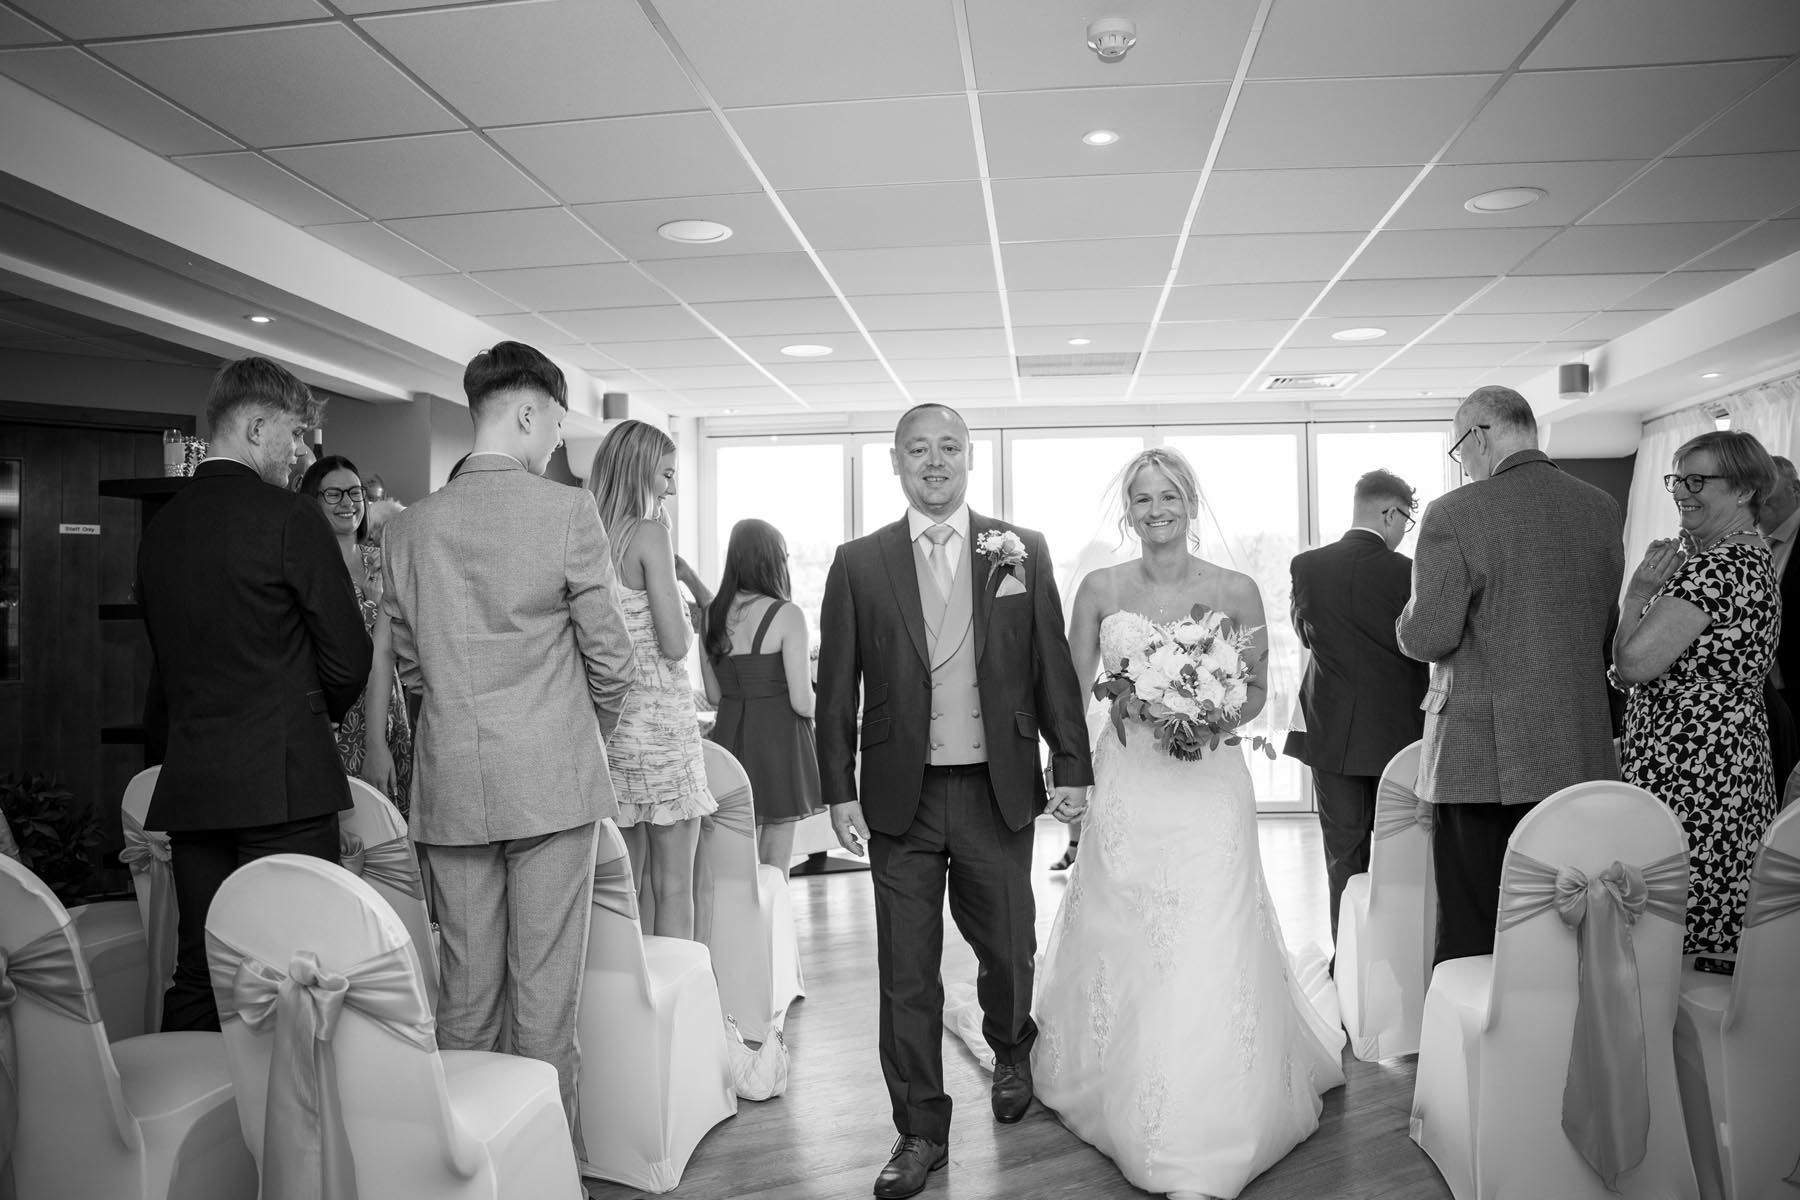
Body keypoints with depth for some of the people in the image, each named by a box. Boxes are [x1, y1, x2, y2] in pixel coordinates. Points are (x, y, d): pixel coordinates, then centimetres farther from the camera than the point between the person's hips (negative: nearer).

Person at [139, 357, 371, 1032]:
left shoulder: (159, 527, 10)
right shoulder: (288, 518, -10)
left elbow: (164, 663, 15)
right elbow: (348, 658, -8)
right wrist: (321, 714, 12)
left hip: (188, 786, 7)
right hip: (283, 783, -6)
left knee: (196, 973, 13)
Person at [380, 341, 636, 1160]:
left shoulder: (408, 528, 4)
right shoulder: (567, 511, -9)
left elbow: (408, 663, 10)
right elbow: (609, 658, -5)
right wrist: (592, 735, 13)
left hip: (450, 784, 4)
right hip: (551, 779, -4)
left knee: (465, 985, 13)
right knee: (545, 987, 5)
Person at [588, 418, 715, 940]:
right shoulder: (649, 535, -11)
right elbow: (676, 645, -16)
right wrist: (687, 616, 5)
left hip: (605, 721, 7)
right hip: (659, 717, -6)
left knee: (624, 885, 13)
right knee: (673, 888, 1)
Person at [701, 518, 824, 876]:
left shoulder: (712, 615, 4)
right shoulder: (787, 615, -12)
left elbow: (714, 694, 10)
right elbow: (802, 702, -14)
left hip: (730, 736, 5)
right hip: (779, 739, -5)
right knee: (775, 868, 6)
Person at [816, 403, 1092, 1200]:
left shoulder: (1022, 553, 2)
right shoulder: (858, 563, 1)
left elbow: (1053, 668, 3)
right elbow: (838, 688, 1)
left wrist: (1072, 767, 1)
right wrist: (840, 791, -2)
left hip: (997, 793, 1)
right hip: (899, 799, 0)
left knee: (1007, 950, 15)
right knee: (907, 976, 7)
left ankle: (1011, 1052, 48)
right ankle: (920, 1133, 24)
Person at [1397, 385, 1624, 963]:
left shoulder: (1454, 514, -12)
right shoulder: (1603, 508, 7)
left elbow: (1429, 637, -14)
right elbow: (1609, 628, 14)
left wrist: (1410, 617, 7)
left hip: (1484, 755, -5)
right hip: (1582, 753, 6)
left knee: (1471, 928, 3)